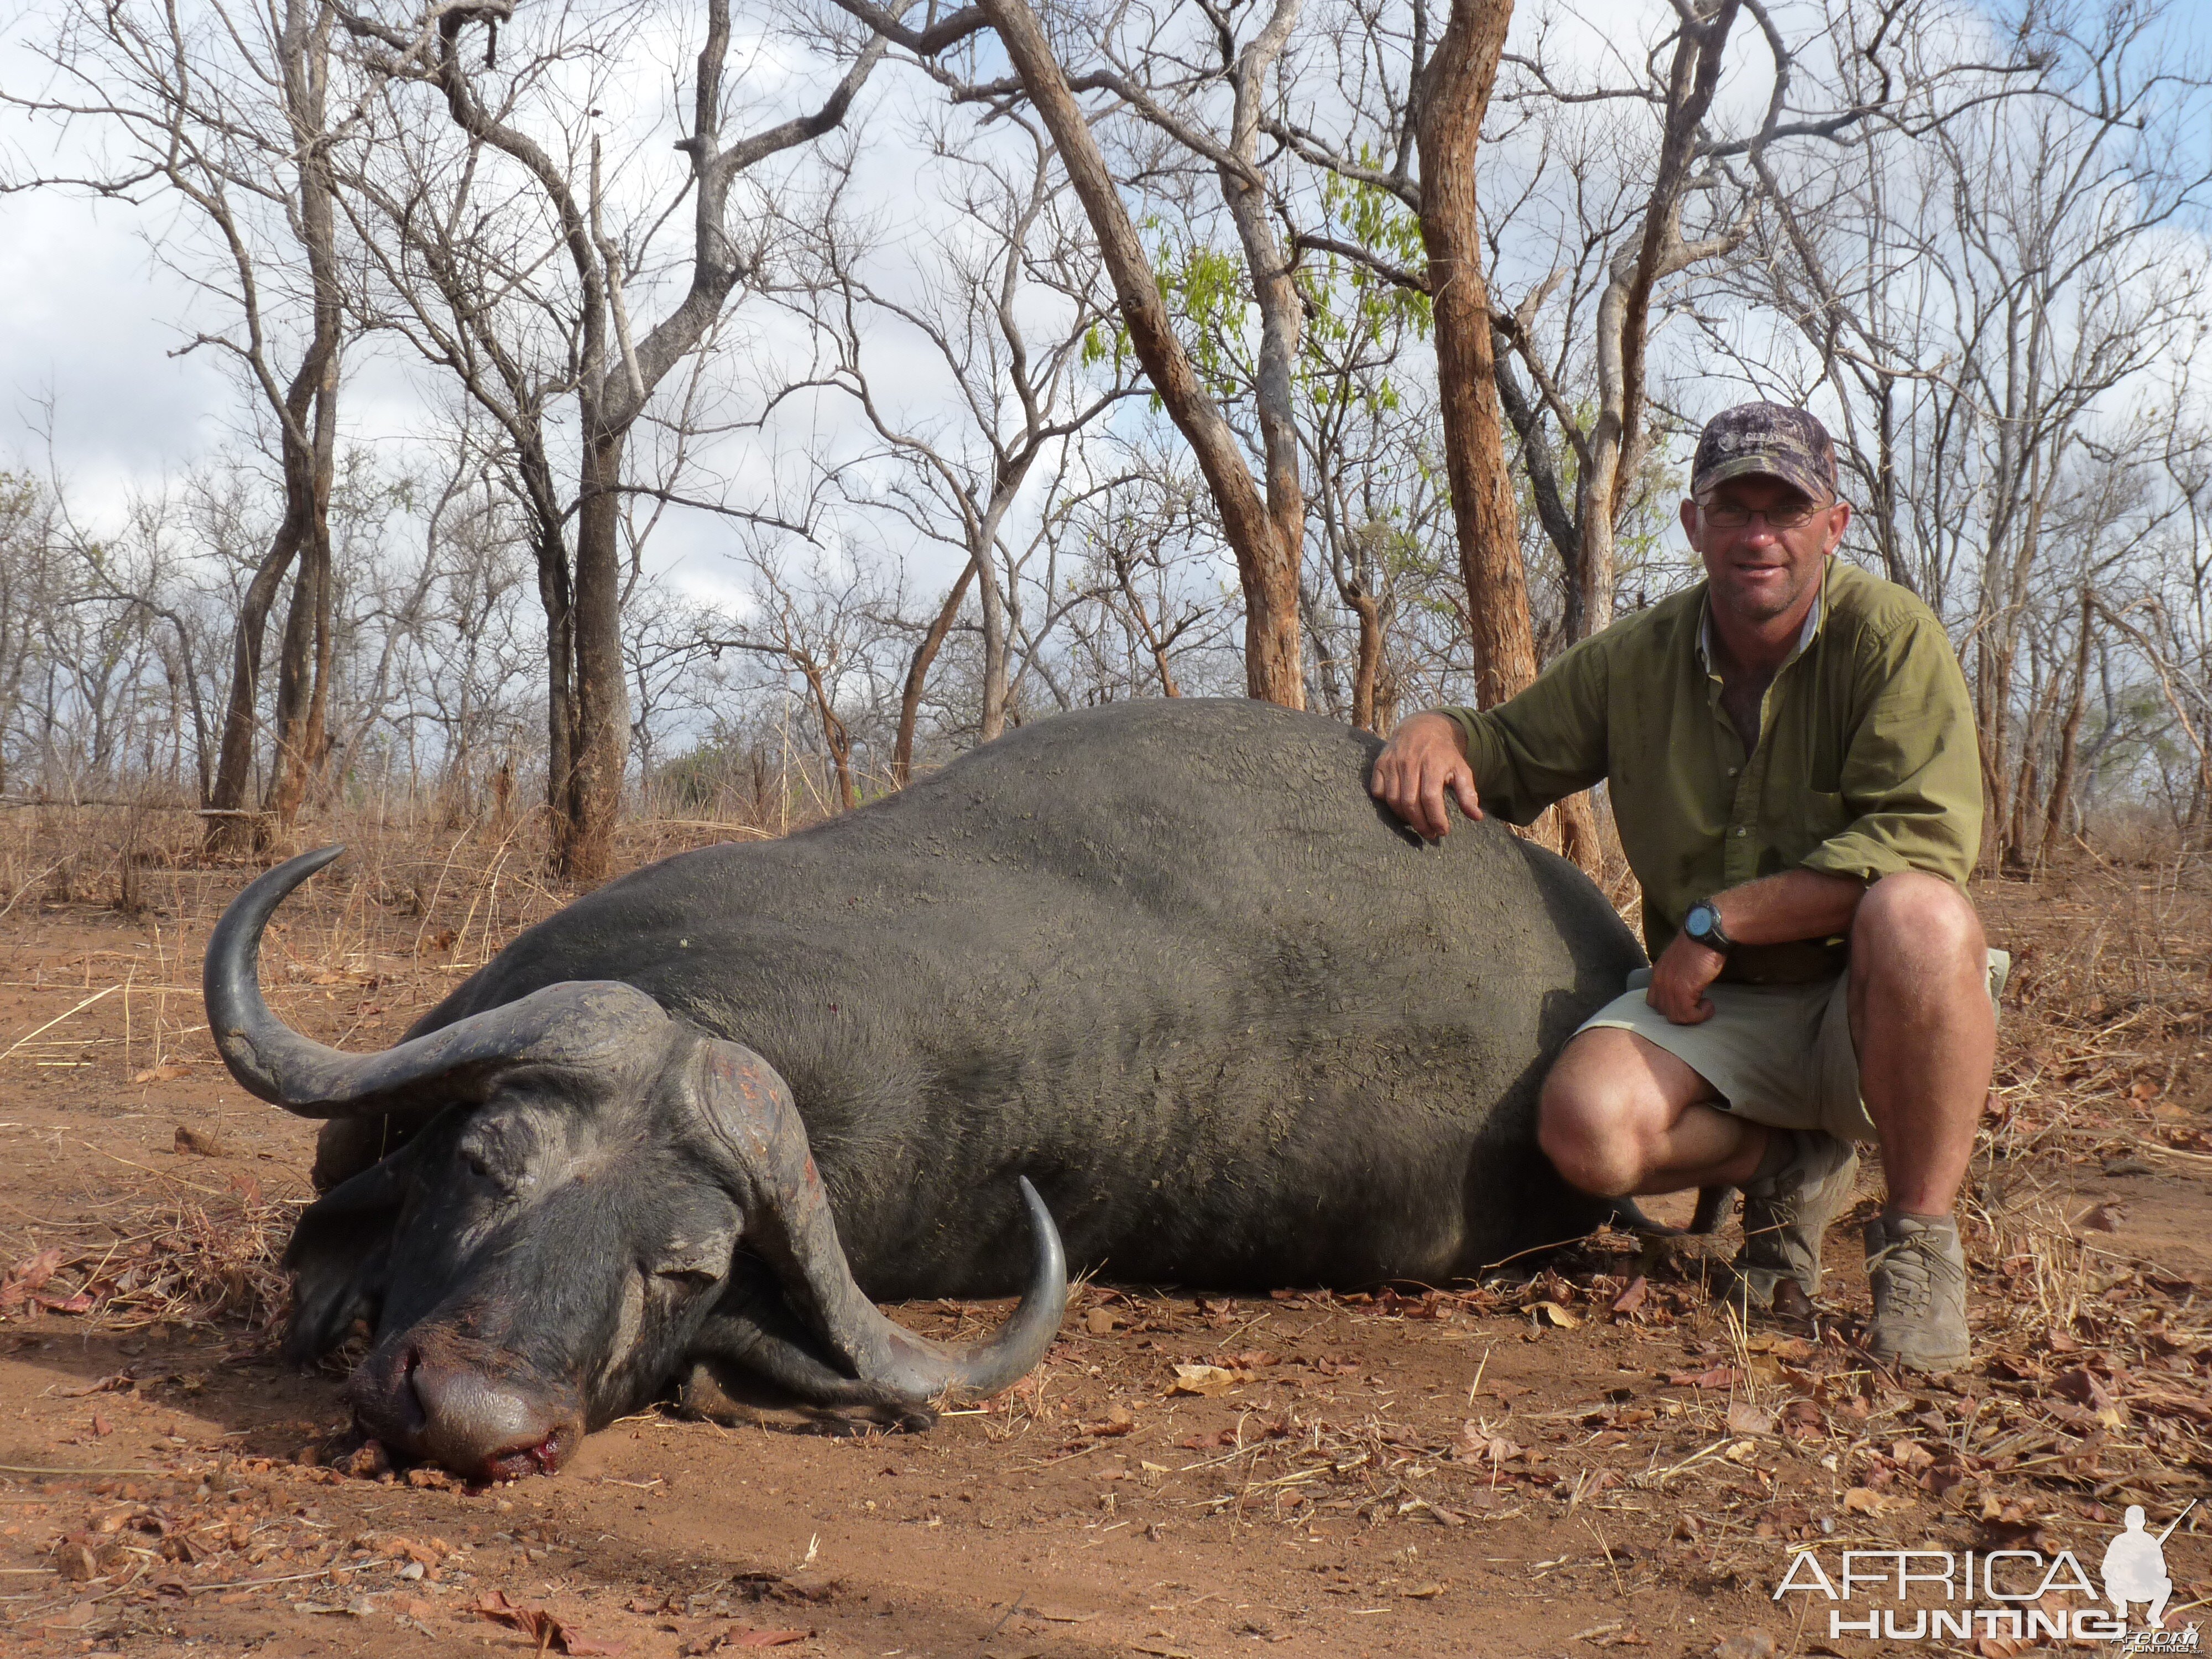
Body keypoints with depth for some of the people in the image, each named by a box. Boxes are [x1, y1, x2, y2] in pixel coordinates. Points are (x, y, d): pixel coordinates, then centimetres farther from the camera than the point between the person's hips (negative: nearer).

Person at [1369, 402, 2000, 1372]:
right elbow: (1510, 754, 18)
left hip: (1867, 1004, -3)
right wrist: (1437, 732, -8)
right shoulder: (1636, 660, 3)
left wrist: (1718, 921, -21)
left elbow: (1923, 840, -21)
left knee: (1916, 913, -38)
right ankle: (1783, 1165, 7)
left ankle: (1920, 1237, -18)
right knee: (1586, 1125, -28)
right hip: (1715, 1012, 3)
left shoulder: (1887, 635, -10)